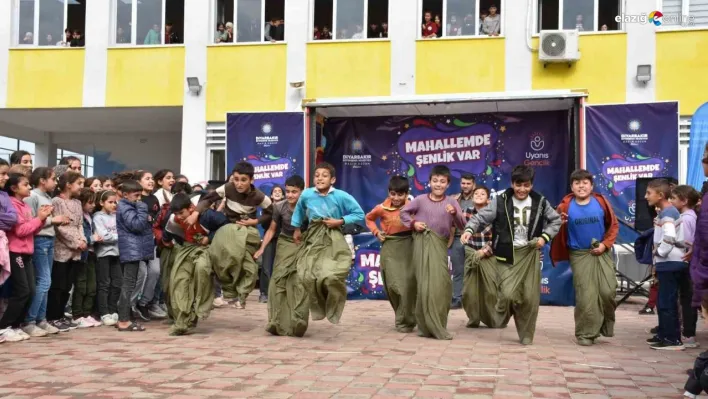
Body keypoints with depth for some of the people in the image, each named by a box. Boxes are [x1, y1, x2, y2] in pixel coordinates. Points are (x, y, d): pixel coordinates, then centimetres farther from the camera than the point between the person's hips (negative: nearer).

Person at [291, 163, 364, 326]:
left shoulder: (342, 196, -11)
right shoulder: (306, 194, -3)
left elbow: (360, 215, -3)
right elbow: (299, 210, 21)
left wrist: (340, 221, -12)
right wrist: (297, 229, 25)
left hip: (334, 241, -3)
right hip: (313, 240, 3)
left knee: (331, 277, -19)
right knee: (307, 277, -4)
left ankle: (332, 308, 7)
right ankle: (318, 307, 20)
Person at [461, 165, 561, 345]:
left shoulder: (540, 202, 5)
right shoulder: (501, 201, -3)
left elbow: (556, 220, 15)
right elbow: (481, 216, -6)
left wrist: (545, 236, -1)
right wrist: (469, 229, -25)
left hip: (530, 254, 3)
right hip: (507, 255, -2)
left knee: (530, 297, 1)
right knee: (508, 293, -16)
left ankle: (526, 334, 19)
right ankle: (502, 315, 20)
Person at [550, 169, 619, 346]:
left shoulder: (601, 202, -4)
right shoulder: (566, 206, -7)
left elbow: (614, 225, 4)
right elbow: (557, 228, -3)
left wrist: (605, 244, -6)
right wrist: (560, 223, -26)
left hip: (602, 252, 1)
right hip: (579, 255, -1)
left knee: (608, 291, -5)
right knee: (585, 295, -3)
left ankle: (606, 324, 22)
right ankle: (586, 333, 9)